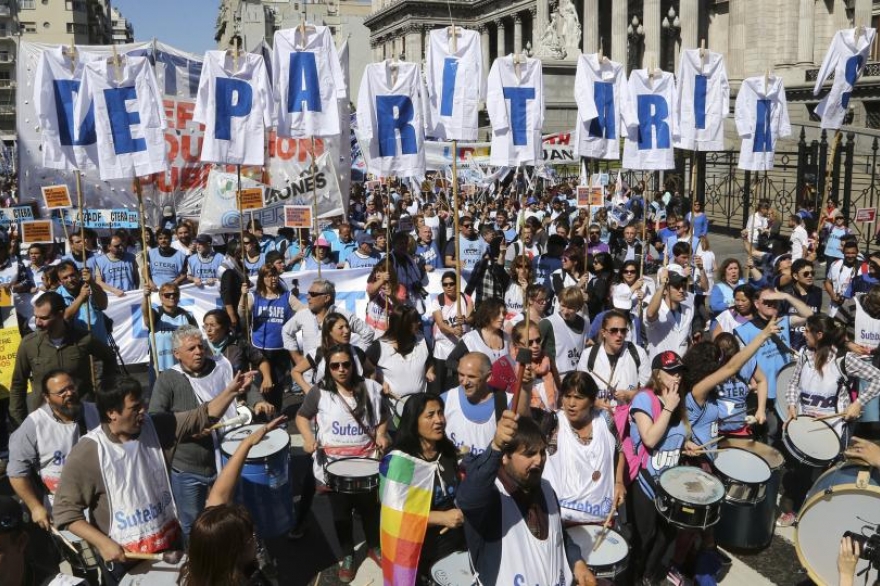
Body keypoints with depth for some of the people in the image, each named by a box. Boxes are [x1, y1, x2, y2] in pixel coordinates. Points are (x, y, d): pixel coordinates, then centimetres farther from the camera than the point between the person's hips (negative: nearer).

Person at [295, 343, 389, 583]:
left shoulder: (370, 388, -4)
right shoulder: (319, 392, -8)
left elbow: (382, 417, 10)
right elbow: (302, 416, 4)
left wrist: (381, 434, -8)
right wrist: (308, 438, -12)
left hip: (365, 461, 1)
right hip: (334, 464, -1)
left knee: (370, 508, 17)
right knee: (341, 513, 15)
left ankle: (374, 547, 42)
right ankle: (347, 556, 36)